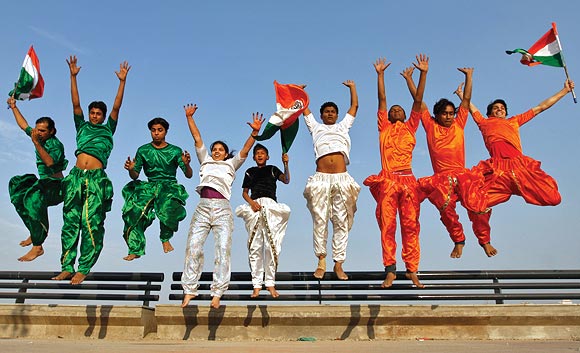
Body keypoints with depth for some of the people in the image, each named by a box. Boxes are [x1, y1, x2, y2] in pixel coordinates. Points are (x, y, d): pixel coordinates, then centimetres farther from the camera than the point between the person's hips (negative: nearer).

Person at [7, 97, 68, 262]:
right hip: (43, 182, 10)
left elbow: (50, 162, -33)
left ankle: (37, 246, -32)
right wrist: (14, 107, 31)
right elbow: (24, 125, 26)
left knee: (34, 198, -34)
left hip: (55, 185, -10)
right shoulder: (38, 137, 9)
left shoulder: (56, 144, -15)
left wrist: (36, 143, -37)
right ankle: (35, 232, 10)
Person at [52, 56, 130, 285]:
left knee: (91, 224, -6)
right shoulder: (82, 126, 23)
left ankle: (83, 269, -2)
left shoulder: (108, 129, 17)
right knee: (70, 221, 1)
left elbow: (116, 107, 11)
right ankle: (67, 267, 6)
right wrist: (73, 76, 13)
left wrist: (122, 81, 7)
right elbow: (75, 103, 17)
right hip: (76, 176, 3)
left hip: (96, 179, -3)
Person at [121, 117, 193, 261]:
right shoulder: (143, 150, 9)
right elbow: (135, 176, 8)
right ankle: (135, 249, -11)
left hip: (170, 186, -2)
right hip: (149, 187, 2)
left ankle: (165, 239, -6)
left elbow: (189, 175, 0)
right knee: (134, 212, -23)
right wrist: (131, 169, -15)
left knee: (169, 208, -33)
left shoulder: (175, 151, 4)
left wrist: (186, 164, -22)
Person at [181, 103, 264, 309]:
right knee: (193, 247, -7)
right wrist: (189, 117, 15)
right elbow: (197, 138, 20)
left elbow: (245, 150, 9)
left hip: (222, 208, -1)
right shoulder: (205, 160, 26)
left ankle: (217, 293, -11)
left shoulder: (231, 164, 22)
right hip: (203, 207, 2)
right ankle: (189, 290, -1)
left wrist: (255, 132, -5)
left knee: (223, 249, -12)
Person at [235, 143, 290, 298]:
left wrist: (286, 164, -13)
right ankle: (257, 285, -1)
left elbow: (286, 180, 2)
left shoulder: (272, 169, 18)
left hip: (271, 206, -1)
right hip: (254, 206, 1)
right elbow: (244, 192, 16)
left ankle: (270, 283, -3)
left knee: (271, 245, -9)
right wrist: (251, 202, -4)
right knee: (255, 246, -3)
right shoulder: (250, 172, 22)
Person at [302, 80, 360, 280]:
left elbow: (355, 106, 32)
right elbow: (304, 109, 32)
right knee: (319, 220, -5)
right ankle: (321, 261, 3)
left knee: (341, 221, -3)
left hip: (341, 179, 1)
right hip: (321, 178, 0)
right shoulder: (316, 128, 25)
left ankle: (338, 263, 1)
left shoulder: (343, 127, 27)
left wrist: (352, 87, 41)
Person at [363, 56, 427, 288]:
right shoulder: (384, 127, 17)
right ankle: (390, 271, 3)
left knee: (410, 226, 0)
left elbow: (418, 100, 12)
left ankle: (412, 270, 6)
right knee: (387, 226, -2)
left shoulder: (410, 127, 18)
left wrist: (423, 73, 9)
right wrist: (380, 74, 12)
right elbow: (382, 99, 14)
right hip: (387, 181, 0)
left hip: (408, 180, 1)